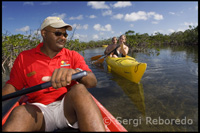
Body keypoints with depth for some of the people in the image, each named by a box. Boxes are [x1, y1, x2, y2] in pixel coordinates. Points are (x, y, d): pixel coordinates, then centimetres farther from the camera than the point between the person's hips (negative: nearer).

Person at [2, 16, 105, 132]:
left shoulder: (73, 56, 5)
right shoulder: (24, 58, 9)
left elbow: (93, 82, -11)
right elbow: (12, 87, 6)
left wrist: (75, 72, -32)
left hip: (68, 107, 1)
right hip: (39, 111, 0)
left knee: (79, 89, -30)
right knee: (20, 113, -33)